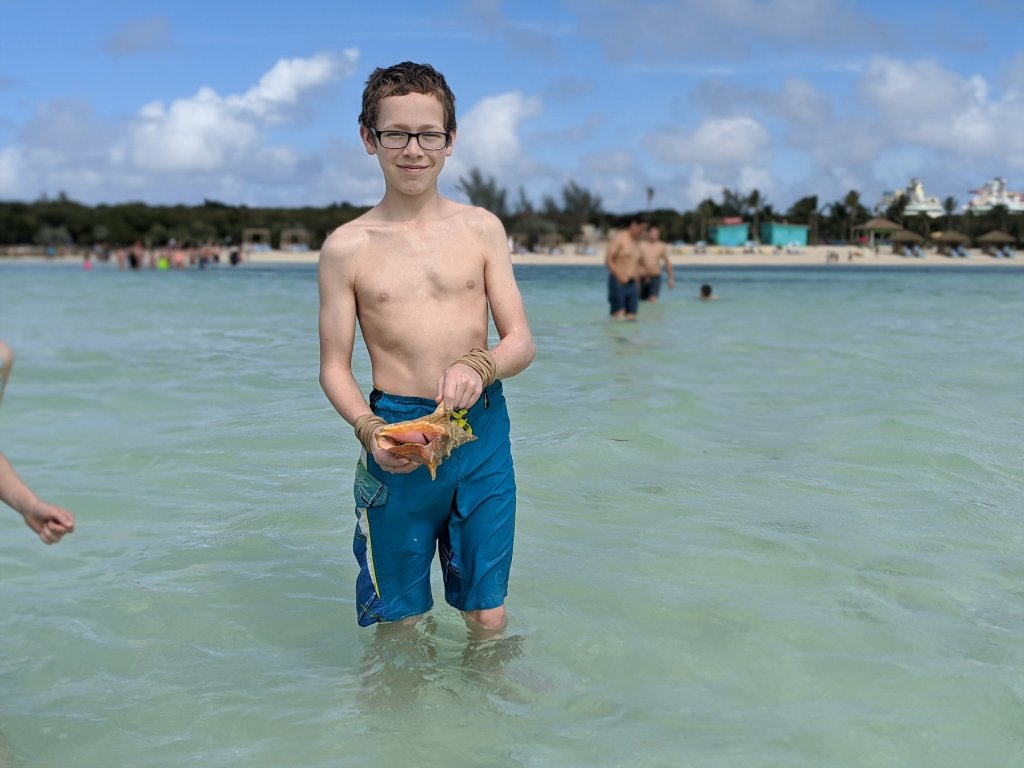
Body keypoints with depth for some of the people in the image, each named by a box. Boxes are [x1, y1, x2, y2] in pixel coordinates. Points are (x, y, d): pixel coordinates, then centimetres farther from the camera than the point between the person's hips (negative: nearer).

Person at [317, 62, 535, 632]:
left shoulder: (482, 229, 5)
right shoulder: (347, 247, 1)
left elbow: (521, 342, 4)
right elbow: (334, 368, 3)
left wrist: (479, 365, -18)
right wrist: (368, 430, -15)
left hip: (483, 434, 1)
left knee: (489, 618, 9)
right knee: (400, 619, 9)